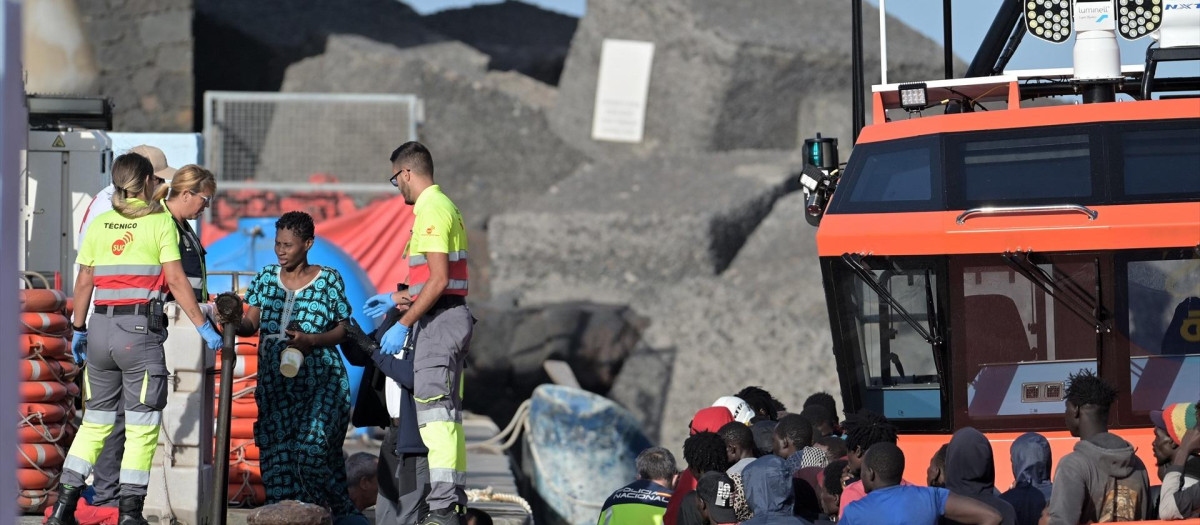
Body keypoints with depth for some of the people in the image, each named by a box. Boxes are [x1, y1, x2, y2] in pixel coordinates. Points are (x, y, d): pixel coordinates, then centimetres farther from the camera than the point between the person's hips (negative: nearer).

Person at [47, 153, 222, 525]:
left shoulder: (100, 224, 9)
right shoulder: (160, 222, -3)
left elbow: (84, 282, 10)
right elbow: (175, 280, -8)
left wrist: (78, 329, 21)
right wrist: (203, 326, -5)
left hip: (101, 327, 5)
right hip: (140, 327, -5)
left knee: (96, 421, 13)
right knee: (142, 426, 1)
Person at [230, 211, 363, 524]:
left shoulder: (328, 280, 2)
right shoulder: (266, 277, 11)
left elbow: (343, 330, 2)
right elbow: (251, 324, 7)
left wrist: (311, 340, -14)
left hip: (321, 382, -4)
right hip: (275, 383, 4)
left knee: (313, 450, -17)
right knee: (276, 453, -6)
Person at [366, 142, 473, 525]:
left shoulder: (431, 210, -13)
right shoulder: (444, 206, 19)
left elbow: (439, 280, -20)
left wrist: (404, 325, -18)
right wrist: (398, 299, 31)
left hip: (439, 321, -11)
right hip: (450, 318, 11)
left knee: (435, 414, -15)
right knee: (448, 415, 14)